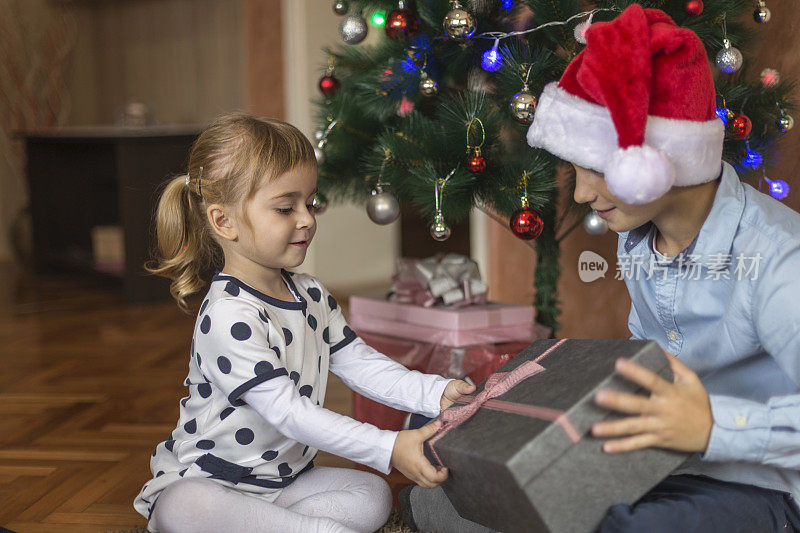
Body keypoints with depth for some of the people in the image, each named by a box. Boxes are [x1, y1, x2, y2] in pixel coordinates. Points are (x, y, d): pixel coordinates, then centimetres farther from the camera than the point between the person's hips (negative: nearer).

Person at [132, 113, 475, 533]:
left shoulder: (311, 294, 4)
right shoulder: (228, 317, -25)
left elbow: (358, 363, 4)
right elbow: (289, 413, -29)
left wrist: (436, 393, -12)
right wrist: (388, 448, -34)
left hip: (286, 478, 7)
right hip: (208, 481, -7)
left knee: (373, 496, -11)